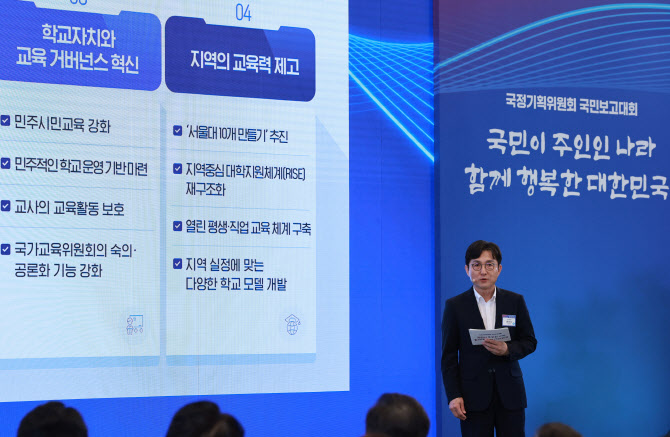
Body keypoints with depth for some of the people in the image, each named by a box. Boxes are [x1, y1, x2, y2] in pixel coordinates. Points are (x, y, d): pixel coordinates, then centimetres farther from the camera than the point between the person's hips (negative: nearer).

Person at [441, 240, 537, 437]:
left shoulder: (515, 301, 6)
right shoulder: (455, 306, 2)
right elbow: (448, 355, 2)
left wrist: (507, 349, -12)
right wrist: (453, 396, -6)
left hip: (509, 394, 1)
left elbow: (530, 341, 10)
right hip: (474, 396, -1)